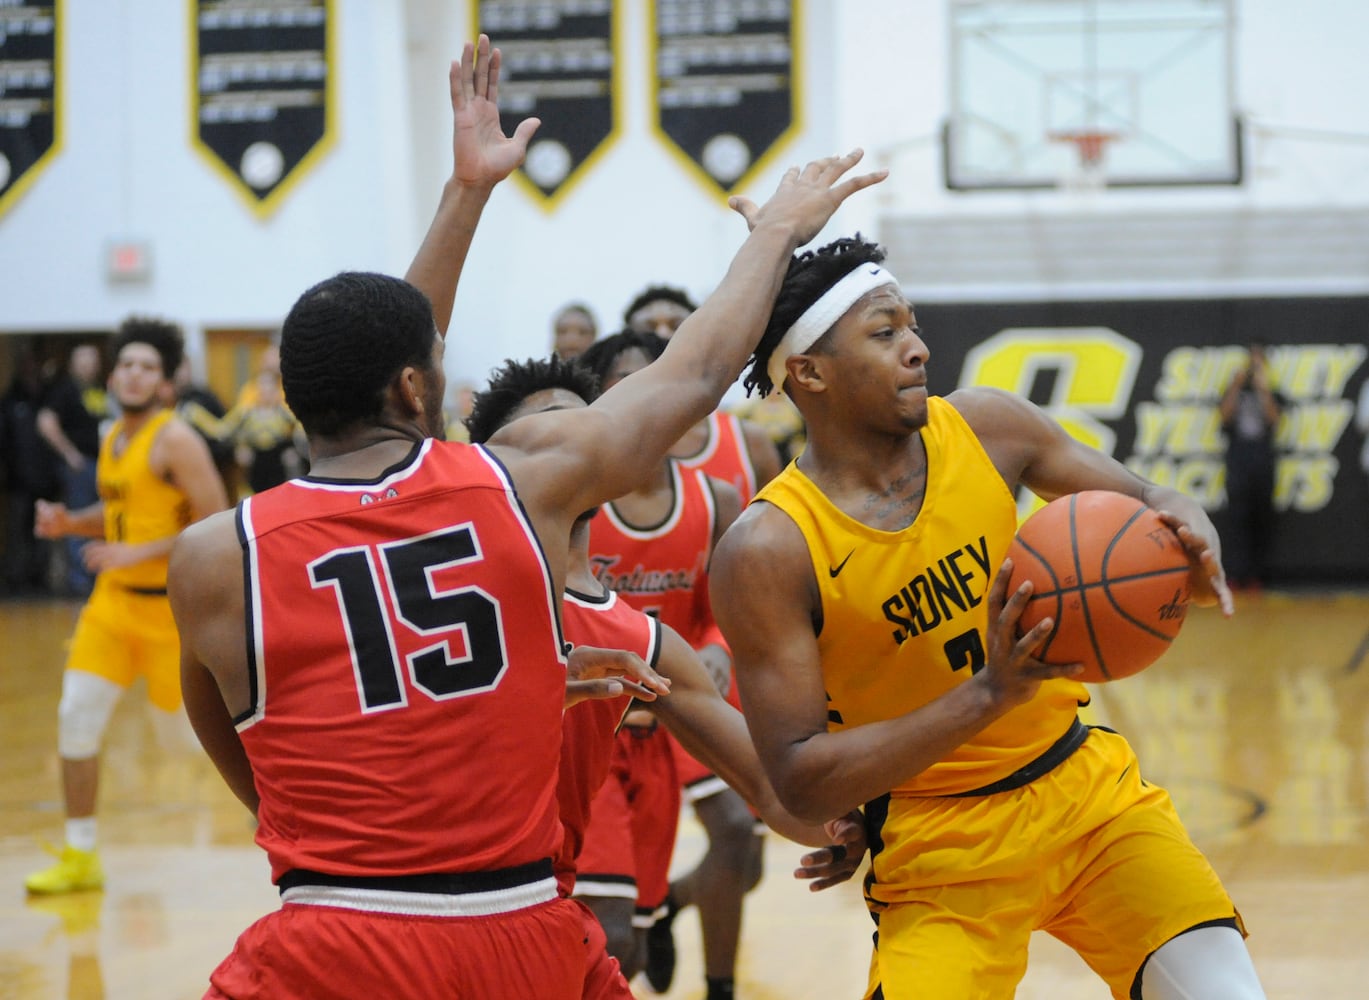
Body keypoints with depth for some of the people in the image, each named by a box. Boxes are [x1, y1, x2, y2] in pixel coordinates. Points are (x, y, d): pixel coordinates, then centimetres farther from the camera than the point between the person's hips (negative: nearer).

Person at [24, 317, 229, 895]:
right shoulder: (113, 438, 10)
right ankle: (81, 858, 8)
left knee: (183, 734, 2)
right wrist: (69, 524, 5)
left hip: (171, 604, -7)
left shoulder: (174, 440, -15)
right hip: (114, 598, 7)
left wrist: (139, 554, -24)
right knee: (76, 718, -2)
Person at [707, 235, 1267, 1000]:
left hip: (1087, 785, 4)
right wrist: (989, 694, -30)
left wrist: (1191, 542, -18)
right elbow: (800, 783, -20)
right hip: (941, 847, -4)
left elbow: (1141, 501, 8)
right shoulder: (768, 551, -18)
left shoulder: (983, 426, -4)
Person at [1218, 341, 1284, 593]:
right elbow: (1225, 416, -3)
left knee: (1262, 520, -1)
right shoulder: (1235, 391, 14)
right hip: (1238, 464, 0)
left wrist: (1263, 388, -14)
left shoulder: (1272, 394, 12)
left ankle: (1257, 574, 3)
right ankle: (1238, 574, -12)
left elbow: (1273, 417, -6)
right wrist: (1236, 385, -8)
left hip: (1263, 465, 0)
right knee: (1238, 518, -8)